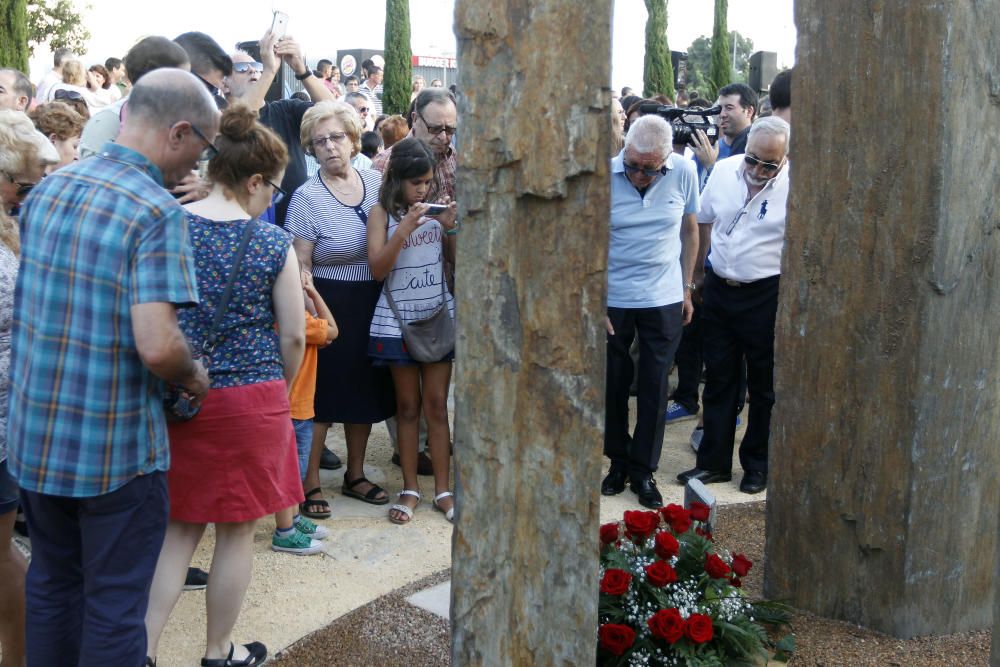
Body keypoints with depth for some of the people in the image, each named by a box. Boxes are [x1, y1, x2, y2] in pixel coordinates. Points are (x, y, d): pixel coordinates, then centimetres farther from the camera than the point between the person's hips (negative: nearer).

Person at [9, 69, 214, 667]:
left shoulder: (48, 188, 4)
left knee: (52, 585, 22)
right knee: (115, 607, 8)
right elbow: (158, 347, -27)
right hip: (117, 448, -7)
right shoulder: (158, 213, -18)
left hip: (34, 435, 7)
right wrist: (195, 377, -7)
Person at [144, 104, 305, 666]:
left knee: (179, 528, 16)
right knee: (237, 531, 12)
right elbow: (294, 335, -5)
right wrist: (280, 390, 13)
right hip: (251, 398, -3)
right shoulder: (273, 243, -9)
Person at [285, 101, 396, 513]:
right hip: (330, 305, -5)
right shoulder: (307, 198, -11)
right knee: (321, 397, 0)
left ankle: (355, 475, 31)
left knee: (365, 391, 15)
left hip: (373, 305, 5)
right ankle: (309, 483, 15)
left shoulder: (376, 182, 3)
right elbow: (300, 267, -11)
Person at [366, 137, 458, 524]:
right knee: (407, 406, 6)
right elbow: (377, 269, -13)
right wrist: (404, 229, -22)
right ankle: (410, 489, 15)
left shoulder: (438, 210, 3)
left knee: (437, 405, 5)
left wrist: (451, 228, -10)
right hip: (398, 321, -2)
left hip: (438, 315, 2)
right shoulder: (382, 213, -4)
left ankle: (442, 489, 12)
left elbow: (456, 261, 6)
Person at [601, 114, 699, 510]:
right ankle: (619, 460, 28)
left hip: (664, 299, 1)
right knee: (613, 384, 9)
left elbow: (689, 230, 8)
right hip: (612, 299, -1)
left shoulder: (683, 173, -6)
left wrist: (687, 289, 9)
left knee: (655, 387, 6)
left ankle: (643, 470, 18)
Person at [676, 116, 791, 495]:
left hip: (766, 294, -4)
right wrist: (699, 269, 14)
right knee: (718, 379, 12)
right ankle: (714, 462, 23)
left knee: (764, 386, 10)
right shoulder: (724, 170, 0)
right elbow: (704, 220, 13)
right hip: (718, 289, 4)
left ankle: (757, 465, 25)